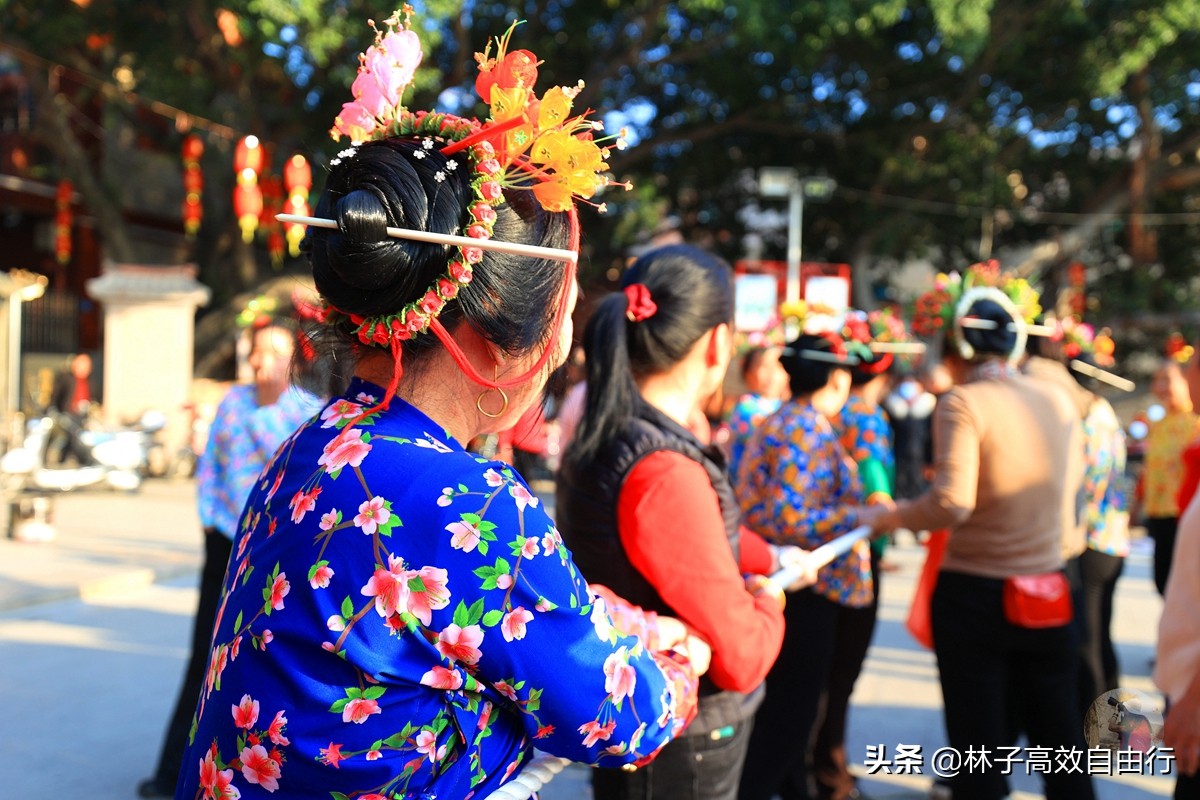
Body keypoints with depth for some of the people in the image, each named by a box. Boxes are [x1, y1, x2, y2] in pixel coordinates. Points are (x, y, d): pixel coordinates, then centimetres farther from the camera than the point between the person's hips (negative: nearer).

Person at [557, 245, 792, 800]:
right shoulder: (665, 473, -29)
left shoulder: (602, 440, 1)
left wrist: (768, 558, 27)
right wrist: (767, 604, -6)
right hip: (682, 754, -9)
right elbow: (740, 660, -25)